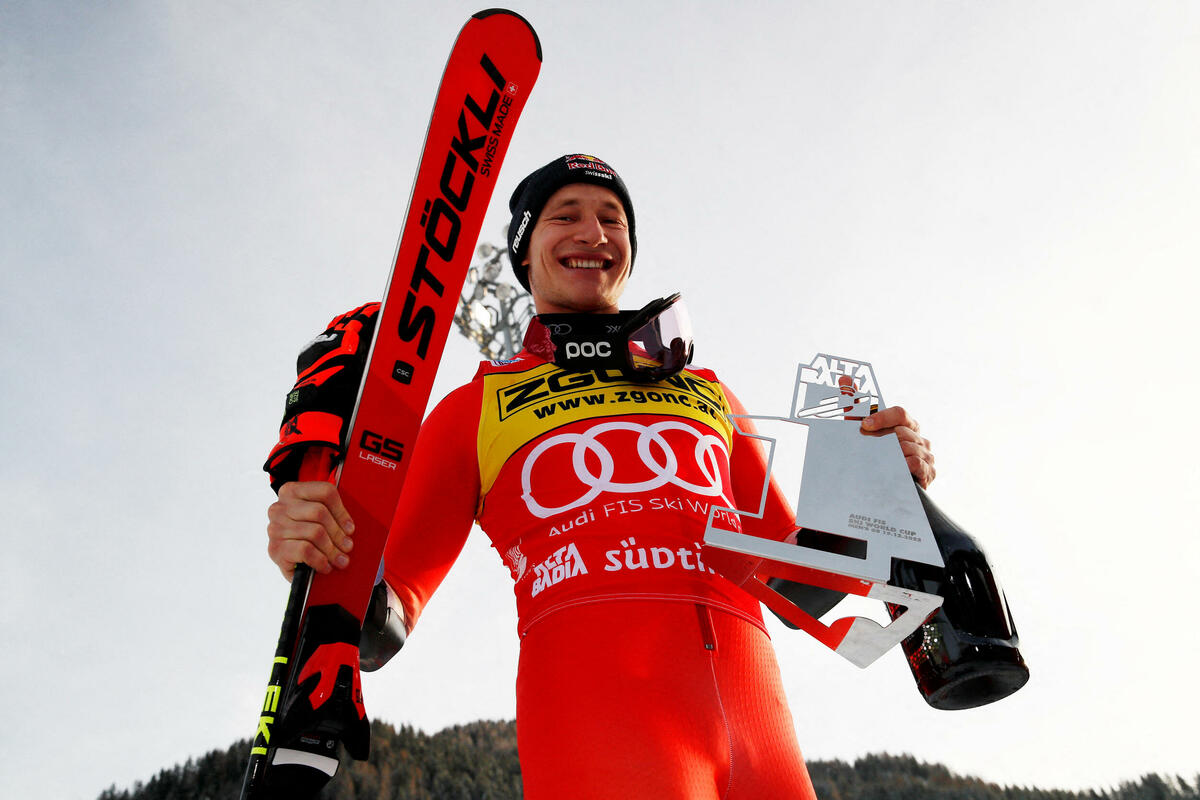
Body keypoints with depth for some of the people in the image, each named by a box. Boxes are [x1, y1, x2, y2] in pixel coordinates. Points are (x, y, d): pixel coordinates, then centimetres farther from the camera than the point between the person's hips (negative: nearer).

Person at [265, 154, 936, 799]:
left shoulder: (709, 394, 25)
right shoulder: (475, 407, 17)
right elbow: (390, 614, 11)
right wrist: (328, 562, -11)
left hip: (751, 703, 3)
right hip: (586, 699, -3)